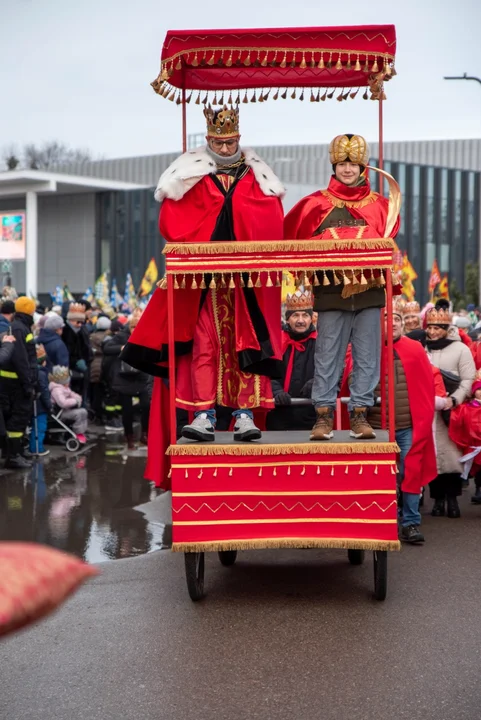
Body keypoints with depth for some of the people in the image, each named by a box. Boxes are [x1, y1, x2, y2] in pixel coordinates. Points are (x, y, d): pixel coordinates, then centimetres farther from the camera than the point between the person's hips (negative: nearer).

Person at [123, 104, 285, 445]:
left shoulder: (257, 177, 11)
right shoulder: (189, 175, 7)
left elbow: (274, 225, 3)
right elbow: (171, 222, 0)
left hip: (249, 278, 1)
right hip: (203, 279, -1)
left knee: (247, 344, -1)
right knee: (205, 344, -3)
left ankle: (245, 415, 1)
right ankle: (204, 416, -2)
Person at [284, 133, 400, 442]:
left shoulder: (379, 205, 9)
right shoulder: (316, 204, 6)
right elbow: (289, 239, 6)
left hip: (369, 291, 1)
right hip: (331, 292, -1)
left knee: (367, 356, 2)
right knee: (327, 356, 1)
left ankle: (360, 413, 9)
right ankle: (324, 414, 7)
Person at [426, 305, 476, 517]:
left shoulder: (460, 349, 2)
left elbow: (468, 380, -3)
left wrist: (454, 399, -17)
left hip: (451, 413, -2)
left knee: (452, 453, -4)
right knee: (431, 455, 3)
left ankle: (452, 498, 5)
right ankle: (438, 498, 11)